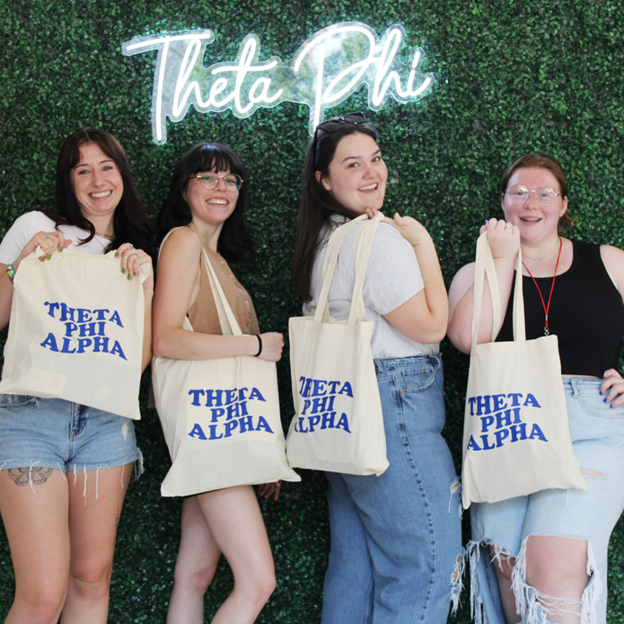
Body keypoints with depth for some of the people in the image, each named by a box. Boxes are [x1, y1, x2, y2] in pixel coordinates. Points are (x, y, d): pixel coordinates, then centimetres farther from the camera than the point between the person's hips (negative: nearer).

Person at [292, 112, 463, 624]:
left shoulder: (327, 239, 15)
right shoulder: (378, 238, -15)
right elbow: (431, 325, -14)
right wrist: (422, 242, -8)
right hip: (394, 405, -10)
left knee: (355, 563, 16)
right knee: (428, 563, -4)